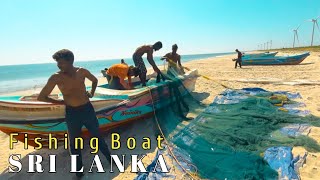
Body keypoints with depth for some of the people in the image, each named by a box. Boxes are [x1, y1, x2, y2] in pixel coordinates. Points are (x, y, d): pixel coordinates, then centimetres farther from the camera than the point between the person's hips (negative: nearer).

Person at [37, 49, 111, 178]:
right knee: (74, 143, 13)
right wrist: (60, 102, -5)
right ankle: (79, 169, 35)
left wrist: (92, 93, 6)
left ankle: (110, 159, 37)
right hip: (72, 113, -1)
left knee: (97, 136, 17)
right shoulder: (56, 77, -11)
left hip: (88, 109, 2)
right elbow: (41, 97, -4)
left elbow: (94, 80, 16)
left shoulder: (82, 72, -5)